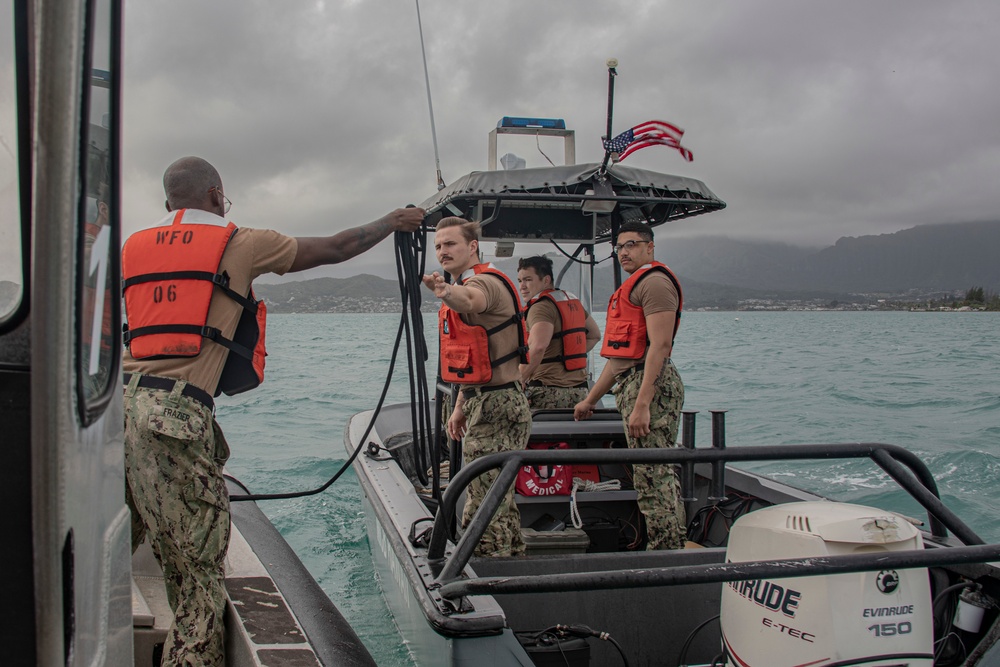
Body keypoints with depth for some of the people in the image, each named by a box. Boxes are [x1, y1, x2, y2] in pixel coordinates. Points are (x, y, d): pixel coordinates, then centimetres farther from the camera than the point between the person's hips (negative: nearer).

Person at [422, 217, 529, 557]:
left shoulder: (484, 282, -14)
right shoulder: (465, 285, 19)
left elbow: (468, 300, -43)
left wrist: (446, 292, -64)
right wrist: (461, 407, 20)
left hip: (496, 407, -11)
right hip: (485, 403, 11)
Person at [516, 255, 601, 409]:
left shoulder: (541, 306, -10)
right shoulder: (573, 301, 18)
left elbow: (538, 346, -27)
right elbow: (595, 335, 32)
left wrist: (518, 381, -22)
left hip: (548, 392, -9)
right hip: (579, 389, 9)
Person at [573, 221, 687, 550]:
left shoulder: (654, 281, -8)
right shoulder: (634, 286, 25)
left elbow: (660, 345, -20)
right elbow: (620, 356, 27)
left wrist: (642, 405, -26)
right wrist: (591, 399, 26)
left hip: (650, 385, -11)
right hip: (632, 384, 11)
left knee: (653, 476, -9)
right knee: (657, 475, 12)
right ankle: (671, 550, 19)